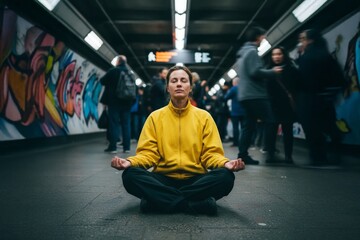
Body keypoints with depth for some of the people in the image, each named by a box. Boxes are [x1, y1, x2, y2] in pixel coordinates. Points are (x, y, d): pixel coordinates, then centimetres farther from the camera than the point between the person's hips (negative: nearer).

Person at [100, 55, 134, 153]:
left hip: (114, 102, -4)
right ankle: (126, 147, 8)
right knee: (126, 124, 7)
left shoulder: (113, 71, -8)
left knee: (114, 123, 0)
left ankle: (113, 147, 0)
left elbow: (102, 81, 1)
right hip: (126, 102, 4)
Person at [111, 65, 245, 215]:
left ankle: (156, 200, -23)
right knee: (130, 175, -27)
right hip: (163, 178, 0)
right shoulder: (155, 117, 7)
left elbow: (211, 153, 1)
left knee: (226, 176, -29)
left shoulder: (204, 116, 6)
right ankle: (199, 202, -27)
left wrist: (225, 163, -21)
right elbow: (148, 153, 1)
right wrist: (130, 162, -20)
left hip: (196, 179, 0)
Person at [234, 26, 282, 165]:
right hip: (255, 95, -10)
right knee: (270, 122, -6)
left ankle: (243, 154, 4)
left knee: (249, 125, 7)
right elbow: (256, 72, -20)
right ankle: (271, 154, -5)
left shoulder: (243, 52, 23)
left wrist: (269, 72, 23)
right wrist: (273, 72, -6)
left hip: (245, 95, 10)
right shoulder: (252, 51, -8)